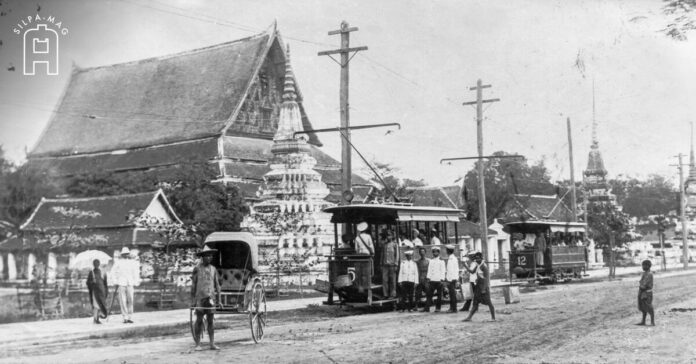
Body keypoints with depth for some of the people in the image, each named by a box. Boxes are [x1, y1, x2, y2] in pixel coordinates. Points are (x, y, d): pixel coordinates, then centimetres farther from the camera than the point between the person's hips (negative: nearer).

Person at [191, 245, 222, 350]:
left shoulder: (213, 269, 11)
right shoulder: (197, 269, 0)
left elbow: (217, 285, 14)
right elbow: (193, 285, 0)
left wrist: (219, 300, 10)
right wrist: (192, 300, -4)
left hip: (210, 298, 3)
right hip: (199, 297, -3)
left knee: (211, 321, 3)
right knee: (199, 321, -1)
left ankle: (212, 344, 5)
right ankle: (198, 344, 3)